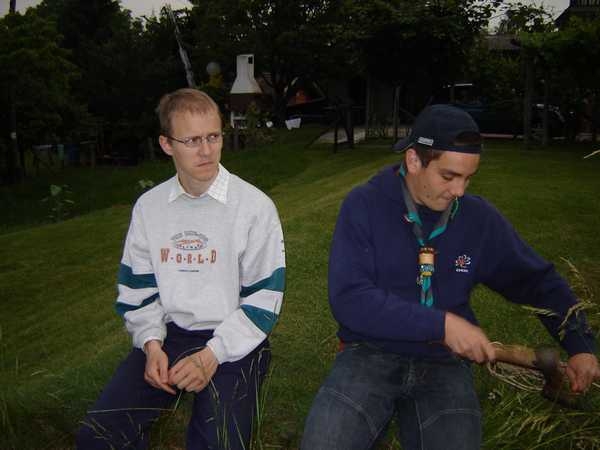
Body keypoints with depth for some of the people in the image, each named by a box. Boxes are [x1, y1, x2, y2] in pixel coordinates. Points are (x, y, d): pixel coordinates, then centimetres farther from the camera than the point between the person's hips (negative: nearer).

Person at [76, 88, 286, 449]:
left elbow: (263, 298, -8)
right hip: (169, 335, 4)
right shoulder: (148, 207, 4)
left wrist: (212, 355, -16)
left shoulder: (255, 206, -9)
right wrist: (151, 344, -5)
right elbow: (137, 287, 11)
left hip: (233, 340, -3)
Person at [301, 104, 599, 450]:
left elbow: (539, 281, 15)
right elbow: (348, 299, -18)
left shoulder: (480, 217, 1)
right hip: (371, 353, -2)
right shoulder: (364, 206, -8)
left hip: (443, 362, 3)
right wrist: (441, 324, -21)